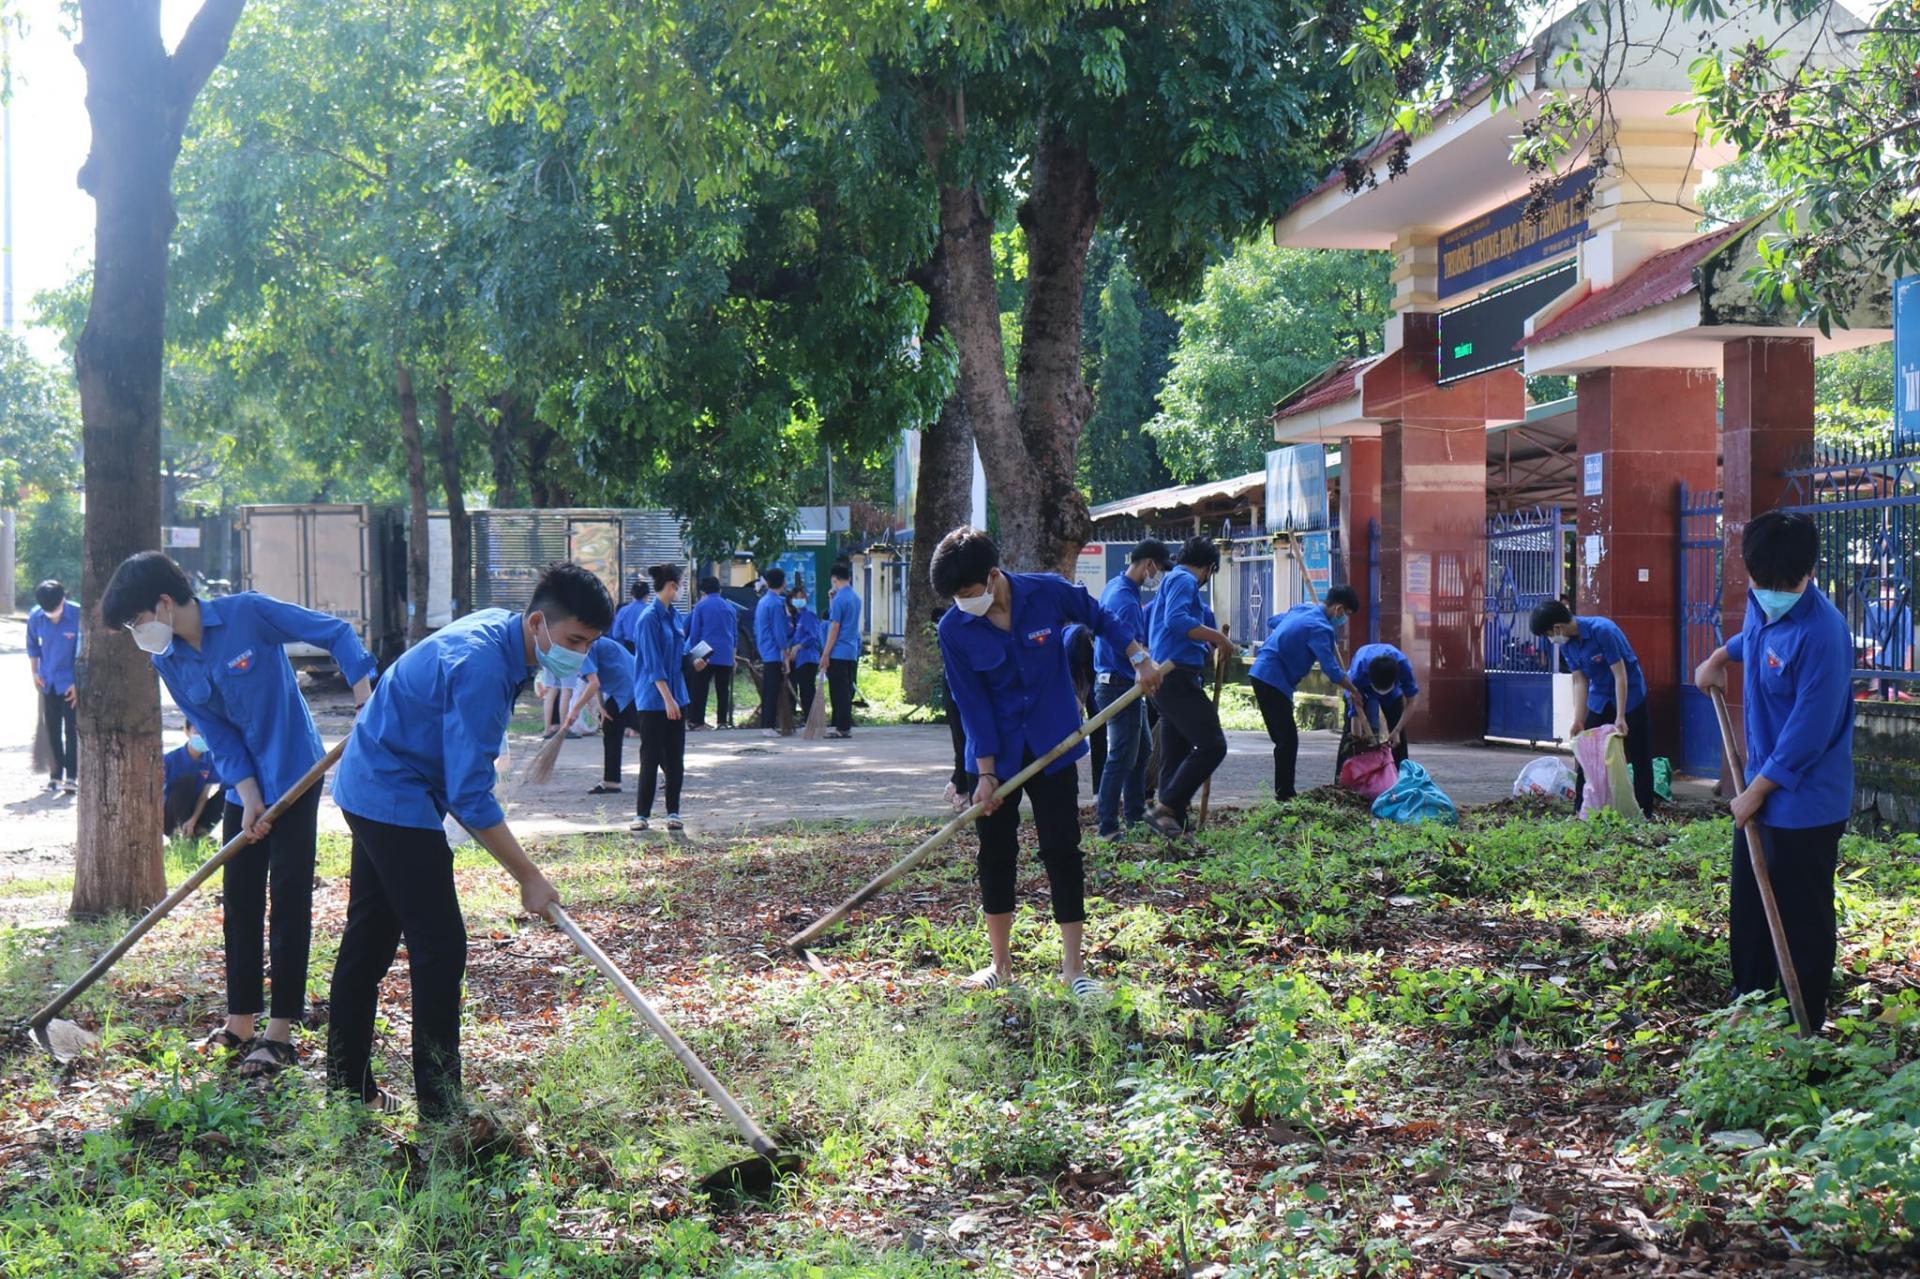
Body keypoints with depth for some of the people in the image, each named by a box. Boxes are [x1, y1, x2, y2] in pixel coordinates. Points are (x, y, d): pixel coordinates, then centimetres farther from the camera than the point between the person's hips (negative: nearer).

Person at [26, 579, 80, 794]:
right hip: (48, 682, 3)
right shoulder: (35, 616, -8)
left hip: (71, 683, -3)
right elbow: (32, 646, 9)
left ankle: (72, 776, -2)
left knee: (72, 730, -5)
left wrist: (78, 683, -11)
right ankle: (55, 775, 16)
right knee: (52, 730, 8)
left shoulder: (78, 615, -18)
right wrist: (35, 673, 1)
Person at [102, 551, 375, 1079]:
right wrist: (249, 797, -12)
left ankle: (281, 1030, 3)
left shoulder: (248, 613, -19)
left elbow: (336, 633, -14)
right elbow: (219, 736, -2)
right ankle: (240, 1022, 21)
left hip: (295, 777, -6)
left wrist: (366, 695, -25)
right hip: (243, 786, 6)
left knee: (289, 903, -3)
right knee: (239, 903, 10)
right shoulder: (168, 663, -2)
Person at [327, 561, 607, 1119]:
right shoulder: (480, 666, -28)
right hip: (395, 798, -10)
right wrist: (529, 877, -24)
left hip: (370, 785, 10)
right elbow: (471, 797, -28)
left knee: (369, 938, 17)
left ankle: (347, 1085, 27)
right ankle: (440, 1110, -5)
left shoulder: (498, 628, 1)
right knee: (440, 947, -9)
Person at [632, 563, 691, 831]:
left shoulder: (673, 615, 10)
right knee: (651, 758, -2)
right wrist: (667, 698, -21)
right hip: (654, 699, -7)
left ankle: (673, 812, 12)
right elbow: (653, 663, -18)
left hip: (674, 696, 8)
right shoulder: (650, 618, -15)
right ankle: (642, 814, 6)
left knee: (675, 758, 7)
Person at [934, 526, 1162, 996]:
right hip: (996, 754, 1)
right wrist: (986, 773, -12)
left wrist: (1140, 658, 4)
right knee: (996, 854, 6)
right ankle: (1001, 963, 20)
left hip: (1052, 748, -1)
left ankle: (1072, 966, 4)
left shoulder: (1048, 592, -14)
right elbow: (973, 704, -11)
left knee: (1062, 850, -2)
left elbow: (1100, 618, 6)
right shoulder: (954, 629, -14)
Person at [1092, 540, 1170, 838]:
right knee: (1121, 757, -6)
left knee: (1141, 749, 20)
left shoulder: (1117, 586, 10)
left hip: (1123, 686, 11)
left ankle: (1135, 813, 30)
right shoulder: (1126, 601, -23)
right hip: (1120, 686, -11)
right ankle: (1106, 826, -2)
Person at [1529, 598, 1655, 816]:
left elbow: (1620, 675, -25)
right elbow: (1580, 681, -4)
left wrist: (1620, 718, -26)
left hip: (1629, 694, -6)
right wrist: (1578, 720, -11)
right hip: (1599, 699, 6)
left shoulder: (1602, 630, -28)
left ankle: (1645, 814, 4)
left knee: (1640, 758, -2)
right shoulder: (1566, 643, -8)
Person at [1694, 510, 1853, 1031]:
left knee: (1803, 924, 2)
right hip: (1760, 792, 9)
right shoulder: (1762, 605, 0)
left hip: (1805, 806, -9)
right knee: (1748, 911, 19)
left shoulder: (1821, 633, -26)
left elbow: (1808, 733, -24)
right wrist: (1719, 657, 27)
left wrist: (1757, 790, -17)